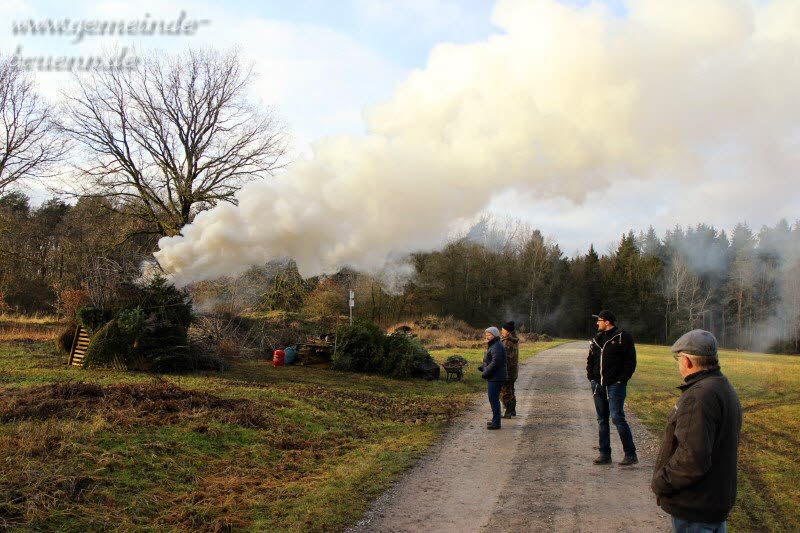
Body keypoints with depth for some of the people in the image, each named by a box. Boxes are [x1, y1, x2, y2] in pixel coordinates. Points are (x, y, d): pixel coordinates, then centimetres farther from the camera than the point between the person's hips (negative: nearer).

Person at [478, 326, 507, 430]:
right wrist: (482, 367, 8)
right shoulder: (493, 345, 16)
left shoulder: (497, 346, -18)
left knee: (494, 399, -6)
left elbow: (496, 362, -25)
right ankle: (495, 420, 28)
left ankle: (496, 423, -1)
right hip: (493, 377, 11)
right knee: (493, 399, 18)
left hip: (496, 378, -11)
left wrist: (485, 373, -19)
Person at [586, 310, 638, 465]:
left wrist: (622, 380, -13)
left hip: (615, 385, -7)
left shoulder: (623, 337, -5)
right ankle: (605, 454, 17)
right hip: (598, 385, 7)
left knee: (617, 417, -12)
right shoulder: (597, 339, 14)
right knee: (602, 420, 9)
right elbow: (590, 360, 21)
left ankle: (631, 454, -1)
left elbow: (630, 361, -8)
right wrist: (591, 377, 9)